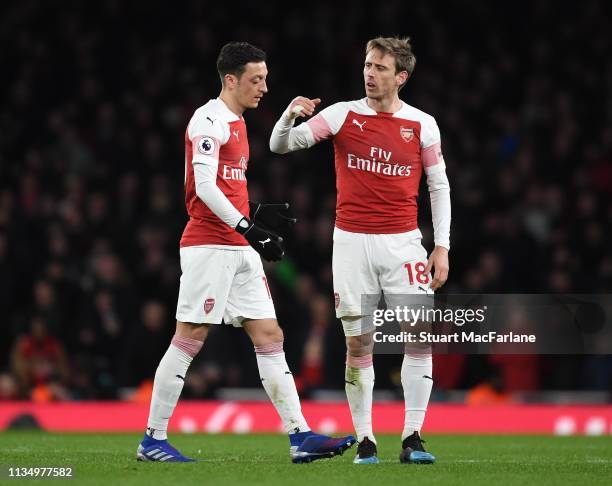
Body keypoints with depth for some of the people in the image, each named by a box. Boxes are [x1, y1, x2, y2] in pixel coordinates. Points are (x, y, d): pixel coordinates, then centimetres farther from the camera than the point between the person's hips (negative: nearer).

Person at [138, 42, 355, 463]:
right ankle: (153, 440, 1)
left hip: (240, 247, 10)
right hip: (209, 246, -10)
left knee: (270, 337, 3)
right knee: (189, 339, -6)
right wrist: (247, 227, -23)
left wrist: (258, 214, 14)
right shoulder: (209, 120, -10)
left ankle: (301, 437, 0)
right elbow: (204, 185, -20)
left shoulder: (236, 122, 20)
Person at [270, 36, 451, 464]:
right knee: (358, 342, 0)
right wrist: (290, 117, -23)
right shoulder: (343, 115, 1)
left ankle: (412, 440, -3)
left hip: (402, 242, 0)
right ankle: (365, 441, 6)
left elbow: (439, 186, 9)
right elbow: (281, 145, -1)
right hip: (352, 240, 0)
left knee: (421, 337, -9)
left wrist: (442, 246, 2)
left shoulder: (422, 124, 2)